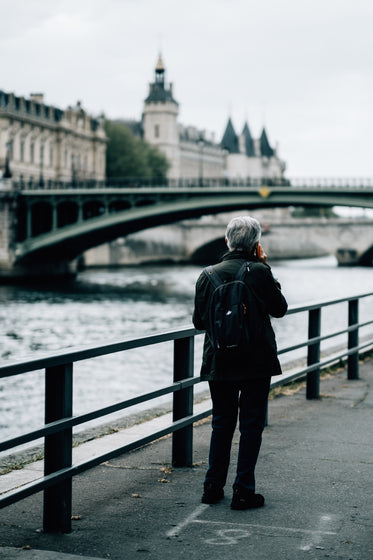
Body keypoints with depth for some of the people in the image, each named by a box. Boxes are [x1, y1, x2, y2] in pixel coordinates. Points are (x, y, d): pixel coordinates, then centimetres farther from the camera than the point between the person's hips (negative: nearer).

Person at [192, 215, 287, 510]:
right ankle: (244, 492, 4)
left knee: (222, 423, 15)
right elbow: (280, 309, 3)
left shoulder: (208, 275, -1)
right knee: (252, 424, 4)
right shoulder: (259, 272, -11)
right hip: (256, 362, -3)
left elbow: (199, 322, 5)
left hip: (219, 363, 3)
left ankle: (213, 488, 18)